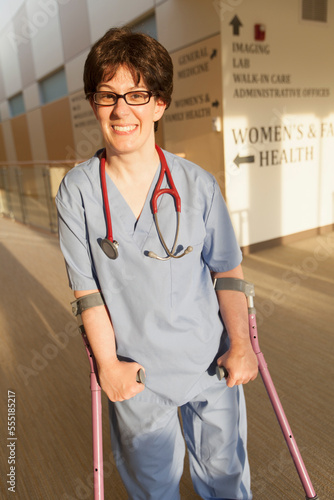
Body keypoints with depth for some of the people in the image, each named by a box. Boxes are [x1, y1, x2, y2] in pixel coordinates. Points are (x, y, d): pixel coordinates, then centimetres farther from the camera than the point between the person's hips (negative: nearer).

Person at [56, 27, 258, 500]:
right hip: (136, 373, 0)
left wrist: (240, 344, -3)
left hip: (211, 362, 1)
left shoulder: (198, 184, -10)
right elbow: (86, 287, -9)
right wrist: (108, 363, -7)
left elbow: (228, 270, -3)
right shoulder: (77, 189, -12)